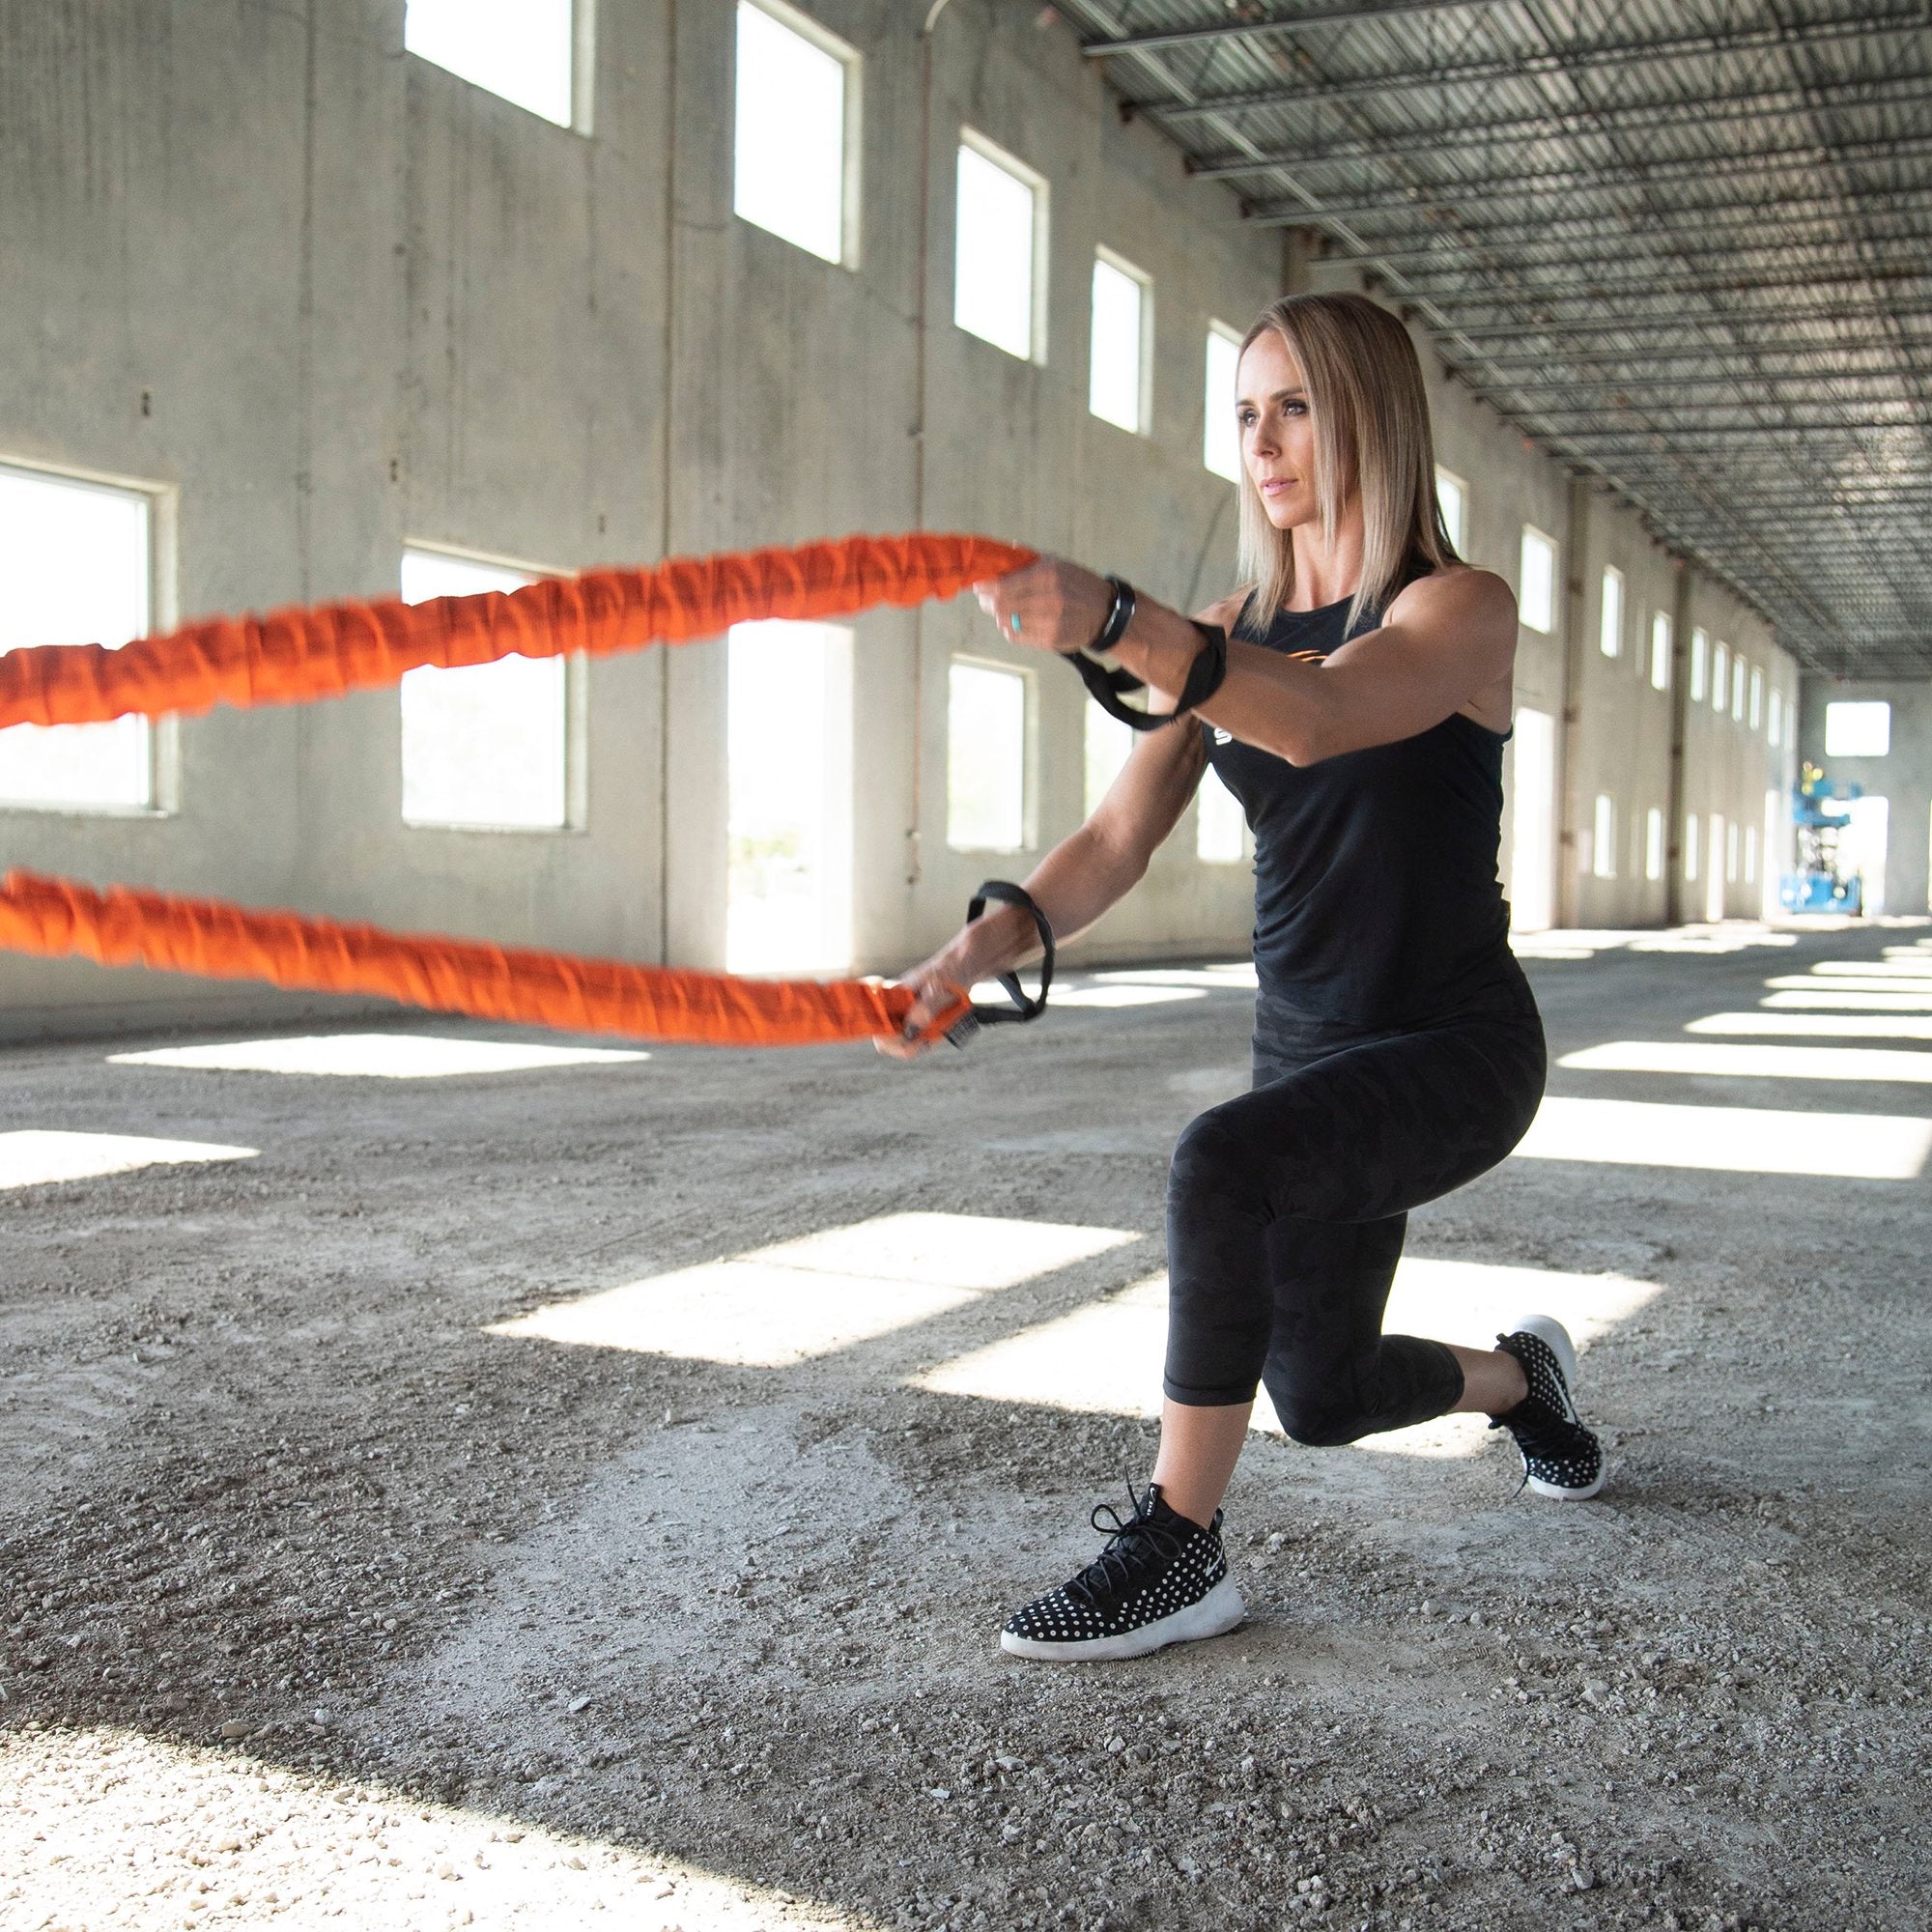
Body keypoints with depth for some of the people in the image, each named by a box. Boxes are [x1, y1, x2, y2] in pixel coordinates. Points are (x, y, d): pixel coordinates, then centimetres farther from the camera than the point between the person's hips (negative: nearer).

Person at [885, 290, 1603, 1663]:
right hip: (1308, 1047, 7)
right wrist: (982, 949, -24)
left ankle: (1182, 1548, -20)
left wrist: (1114, 621, -52)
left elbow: (1317, 717, -36)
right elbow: (1119, 839, -5)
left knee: (1226, 1163, -35)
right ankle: (1523, 1374, 47)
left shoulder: (1462, 609, -14)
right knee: (1321, 1396, 13)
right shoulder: (1233, 629, 4)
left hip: (1455, 1048, -6)